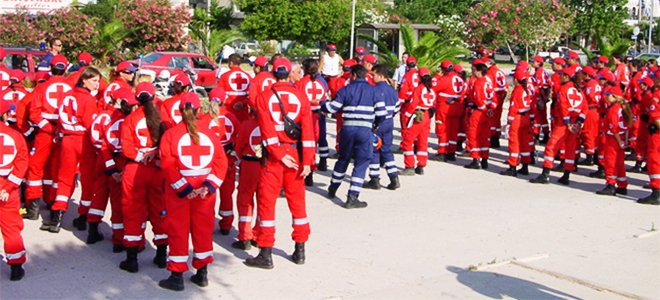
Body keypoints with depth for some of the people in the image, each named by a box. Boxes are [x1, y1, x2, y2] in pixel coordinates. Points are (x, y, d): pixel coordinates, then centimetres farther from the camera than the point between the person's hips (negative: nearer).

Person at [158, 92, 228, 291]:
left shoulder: (171, 134, -7)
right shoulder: (209, 133, 1)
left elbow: (168, 165, -14)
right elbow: (221, 161, -5)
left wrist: (183, 188, -15)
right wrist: (209, 185, -10)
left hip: (177, 191, -2)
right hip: (205, 190, 2)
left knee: (178, 230, 5)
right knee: (203, 229, 13)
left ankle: (177, 276, 10)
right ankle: (202, 273, 22)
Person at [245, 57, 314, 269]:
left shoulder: (264, 97, -3)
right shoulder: (300, 96, 1)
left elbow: (267, 129, -11)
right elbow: (308, 130, -4)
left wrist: (279, 154, -10)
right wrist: (307, 161, -3)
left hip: (273, 153, -2)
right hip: (295, 153, 2)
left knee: (267, 201, 4)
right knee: (297, 200, 12)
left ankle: (266, 254, 4)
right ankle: (300, 250, 18)